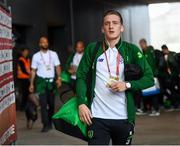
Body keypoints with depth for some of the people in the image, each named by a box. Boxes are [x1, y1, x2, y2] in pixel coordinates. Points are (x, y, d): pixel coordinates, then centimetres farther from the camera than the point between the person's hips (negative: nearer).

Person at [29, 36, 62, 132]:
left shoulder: (53, 54, 6)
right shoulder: (36, 56, 3)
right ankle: (46, 125, -8)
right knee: (43, 103, -8)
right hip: (41, 81, -2)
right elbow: (33, 70, 4)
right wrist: (31, 84, 1)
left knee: (51, 103, 8)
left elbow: (57, 67, 3)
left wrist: (59, 78, -11)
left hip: (51, 81, 2)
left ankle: (50, 122, 22)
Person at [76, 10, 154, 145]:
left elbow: (149, 79, 1)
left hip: (124, 118, 1)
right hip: (97, 117, -1)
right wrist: (81, 103, -9)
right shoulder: (92, 49, 5)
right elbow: (81, 77, 4)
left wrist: (127, 85, -14)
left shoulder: (132, 50, 2)